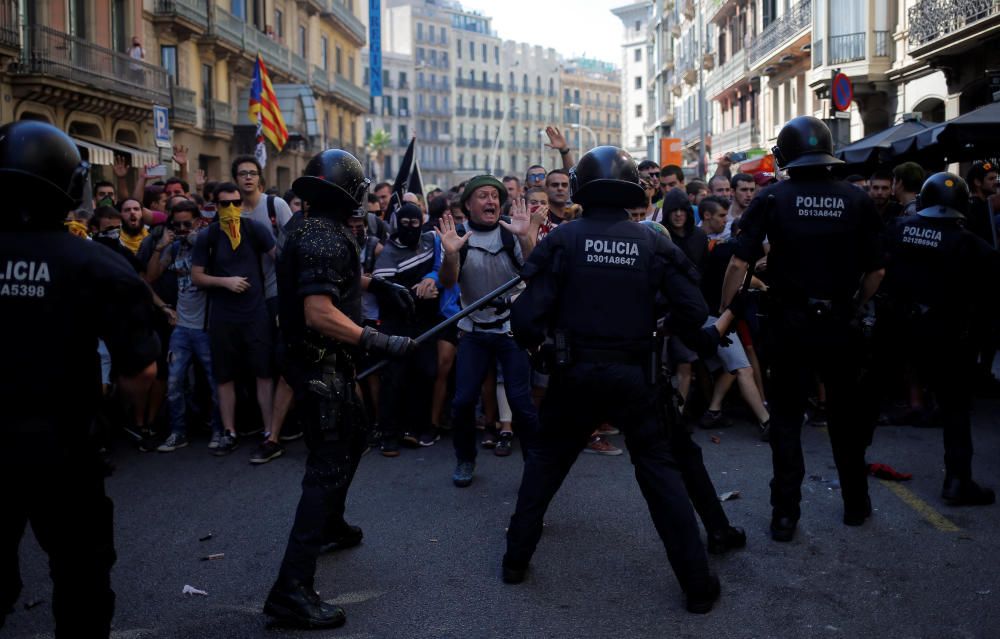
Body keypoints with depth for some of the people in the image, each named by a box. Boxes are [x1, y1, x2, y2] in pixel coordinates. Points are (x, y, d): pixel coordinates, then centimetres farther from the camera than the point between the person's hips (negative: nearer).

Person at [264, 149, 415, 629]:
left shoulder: (317, 230, 11)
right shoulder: (324, 237, -21)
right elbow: (320, 314, -30)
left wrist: (378, 284, 32)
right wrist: (380, 342, -28)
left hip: (327, 362, 11)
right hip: (320, 365, -11)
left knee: (352, 440, 28)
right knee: (328, 467, -12)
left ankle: (330, 527, 46)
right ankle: (291, 589, -13)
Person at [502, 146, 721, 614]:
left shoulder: (563, 238, -7)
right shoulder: (653, 242, -3)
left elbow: (530, 311, -12)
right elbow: (693, 313, -6)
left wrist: (530, 340, 9)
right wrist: (660, 330, 13)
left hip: (575, 372, 0)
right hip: (633, 374, 0)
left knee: (544, 461, 19)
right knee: (659, 470, 9)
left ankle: (516, 559, 27)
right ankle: (698, 583, 11)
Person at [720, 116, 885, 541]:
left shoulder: (772, 199, -6)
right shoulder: (857, 200, -1)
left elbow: (739, 263, -12)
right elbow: (876, 271, 0)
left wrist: (723, 311, -3)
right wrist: (854, 308, 14)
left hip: (790, 326, -2)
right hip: (840, 325, 2)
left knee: (786, 421, 7)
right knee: (846, 416, 18)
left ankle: (785, 515, 7)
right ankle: (856, 505, 30)